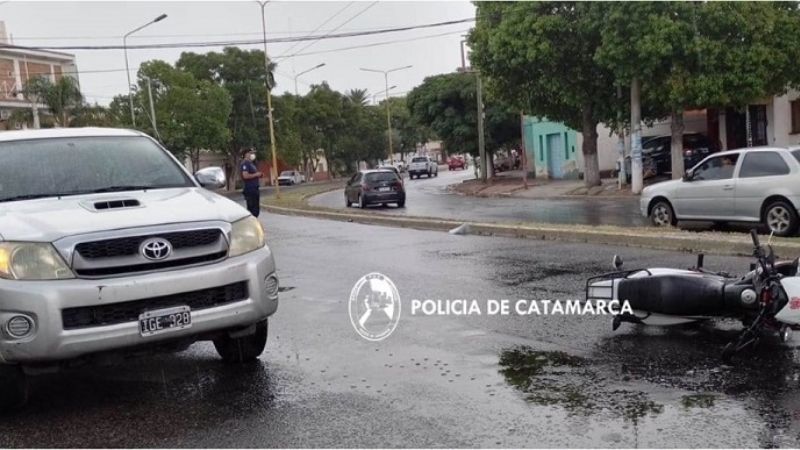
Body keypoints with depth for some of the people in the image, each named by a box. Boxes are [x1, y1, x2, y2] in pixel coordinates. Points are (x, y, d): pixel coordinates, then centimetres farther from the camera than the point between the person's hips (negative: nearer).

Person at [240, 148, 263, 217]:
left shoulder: (251, 163, 20)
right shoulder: (245, 164, -11)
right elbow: (245, 175, -24)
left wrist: (259, 175, 10)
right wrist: (256, 174, -14)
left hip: (255, 189, 10)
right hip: (249, 189, -10)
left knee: (256, 209, 12)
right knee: (251, 209, -9)